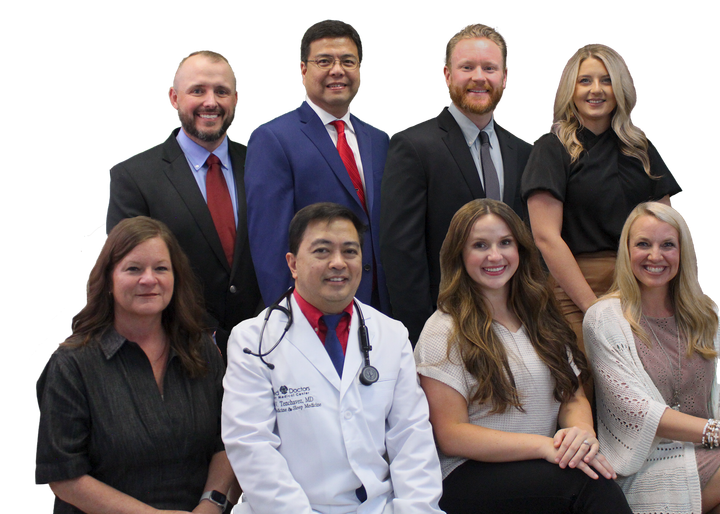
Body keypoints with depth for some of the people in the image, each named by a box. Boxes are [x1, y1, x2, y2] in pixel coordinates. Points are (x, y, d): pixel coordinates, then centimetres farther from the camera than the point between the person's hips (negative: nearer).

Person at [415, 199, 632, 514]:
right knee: (586, 484, -33)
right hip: (470, 476, -5)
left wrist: (582, 430, -12)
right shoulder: (444, 331, -3)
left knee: (599, 484, -30)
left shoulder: (542, 319, 16)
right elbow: (451, 435, -9)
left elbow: (573, 397, 14)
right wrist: (544, 446, -20)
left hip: (542, 465, 5)